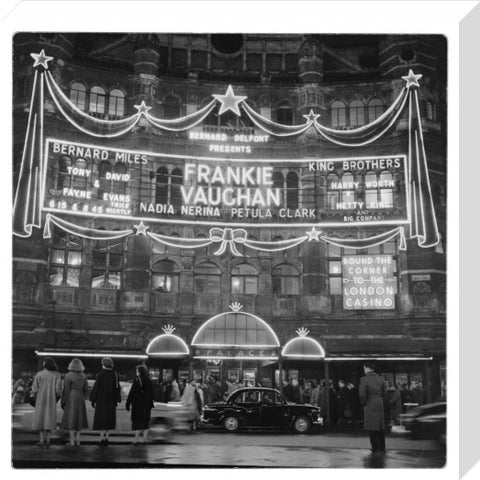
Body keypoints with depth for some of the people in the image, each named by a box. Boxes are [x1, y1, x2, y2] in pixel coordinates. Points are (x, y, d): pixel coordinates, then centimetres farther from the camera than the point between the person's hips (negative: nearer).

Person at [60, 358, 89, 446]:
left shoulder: (68, 376, -13)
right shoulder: (83, 376, 2)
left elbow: (66, 390, -12)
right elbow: (85, 389, 8)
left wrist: (63, 402, -4)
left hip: (70, 399, -5)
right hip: (80, 399, 5)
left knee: (71, 419, 1)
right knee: (79, 418, 11)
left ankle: (72, 441, 3)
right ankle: (77, 440, 12)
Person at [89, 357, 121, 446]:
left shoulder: (100, 374, -11)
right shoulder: (115, 374, -2)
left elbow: (96, 388, -10)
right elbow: (117, 388, 0)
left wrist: (93, 400, -1)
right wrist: (117, 400, 7)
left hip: (101, 400, -3)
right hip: (111, 401, 3)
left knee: (101, 419, 3)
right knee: (109, 419, 14)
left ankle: (102, 439, -2)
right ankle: (106, 437, 15)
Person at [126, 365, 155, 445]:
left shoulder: (136, 380, -11)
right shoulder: (149, 381, 4)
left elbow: (131, 392, -12)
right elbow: (151, 394, 8)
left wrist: (128, 404, -7)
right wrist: (151, 404, 16)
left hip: (137, 403, -4)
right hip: (147, 404, 5)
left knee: (137, 421, 1)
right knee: (146, 421, 10)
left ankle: (137, 440, 2)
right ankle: (144, 439, 11)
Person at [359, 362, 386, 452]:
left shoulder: (364, 379, -13)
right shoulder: (380, 378, 4)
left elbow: (362, 393, -19)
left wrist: (364, 402, -4)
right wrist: (380, 400, 14)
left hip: (369, 404, -5)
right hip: (380, 404, 5)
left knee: (372, 427, 3)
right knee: (381, 426, 15)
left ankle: (375, 447, 4)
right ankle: (382, 446, 21)